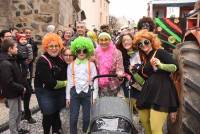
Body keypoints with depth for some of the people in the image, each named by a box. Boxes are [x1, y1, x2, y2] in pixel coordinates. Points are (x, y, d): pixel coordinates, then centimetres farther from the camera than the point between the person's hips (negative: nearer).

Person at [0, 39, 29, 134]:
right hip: (12, 93, -10)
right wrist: (22, 88, -18)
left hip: (16, 91, 10)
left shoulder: (11, 59, 7)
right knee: (13, 114, 5)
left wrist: (21, 87, 5)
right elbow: (9, 83, -28)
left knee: (19, 112, 22)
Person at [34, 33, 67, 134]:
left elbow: (65, 75, 9)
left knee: (56, 113, 18)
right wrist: (64, 83, -15)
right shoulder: (42, 61, -20)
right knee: (48, 115, 0)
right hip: (45, 92, -6)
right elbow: (49, 82, -26)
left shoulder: (60, 58, 3)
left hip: (59, 91, 6)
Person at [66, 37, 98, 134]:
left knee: (87, 117, 6)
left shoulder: (91, 65, 3)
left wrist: (94, 96, -4)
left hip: (87, 93, 0)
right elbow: (69, 81, 8)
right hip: (75, 93, 1)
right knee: (73, 117, 1)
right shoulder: (71, 65, 7)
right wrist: (68, 96, 7)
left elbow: (95, 81, 1)